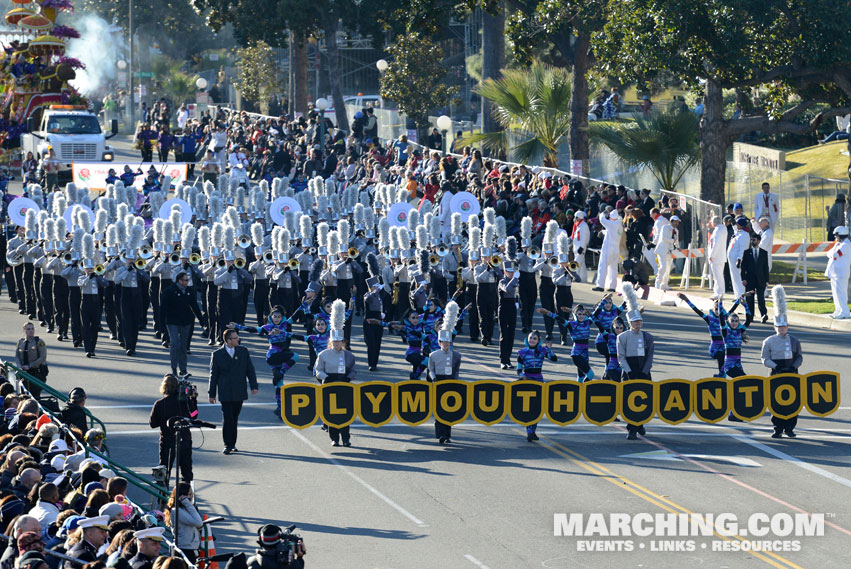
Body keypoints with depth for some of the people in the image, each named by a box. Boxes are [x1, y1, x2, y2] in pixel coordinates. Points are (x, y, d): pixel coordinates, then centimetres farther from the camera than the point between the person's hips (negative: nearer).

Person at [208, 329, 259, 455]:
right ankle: (228, 445, 0)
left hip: (239, 392, 3)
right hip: (226, 393, -3)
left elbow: (250, 370, 10)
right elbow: (213, 375, 3)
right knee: (227, 419, -7)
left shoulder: (243, 352, 7)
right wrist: (212, 394, 3)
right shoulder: (217, 355, -2)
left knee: (234, 419, 7)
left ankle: (232, 443, 17)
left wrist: (254, 386, -1)